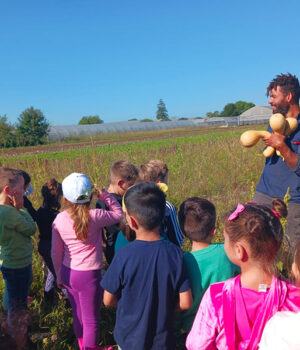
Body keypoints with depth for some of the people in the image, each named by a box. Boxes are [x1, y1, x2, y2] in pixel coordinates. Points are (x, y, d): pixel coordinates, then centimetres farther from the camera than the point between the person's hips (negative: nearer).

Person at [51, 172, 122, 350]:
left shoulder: (59, 220, -6)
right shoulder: (95, 216, -19)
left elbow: (56, 252, 2)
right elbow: (118, 214, -1)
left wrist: (59, 275, 16)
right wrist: (104, 195, -3)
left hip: (68, 274, 5)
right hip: (89, 275, -5)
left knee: (78, 315, 25)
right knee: (91, 321, 11)